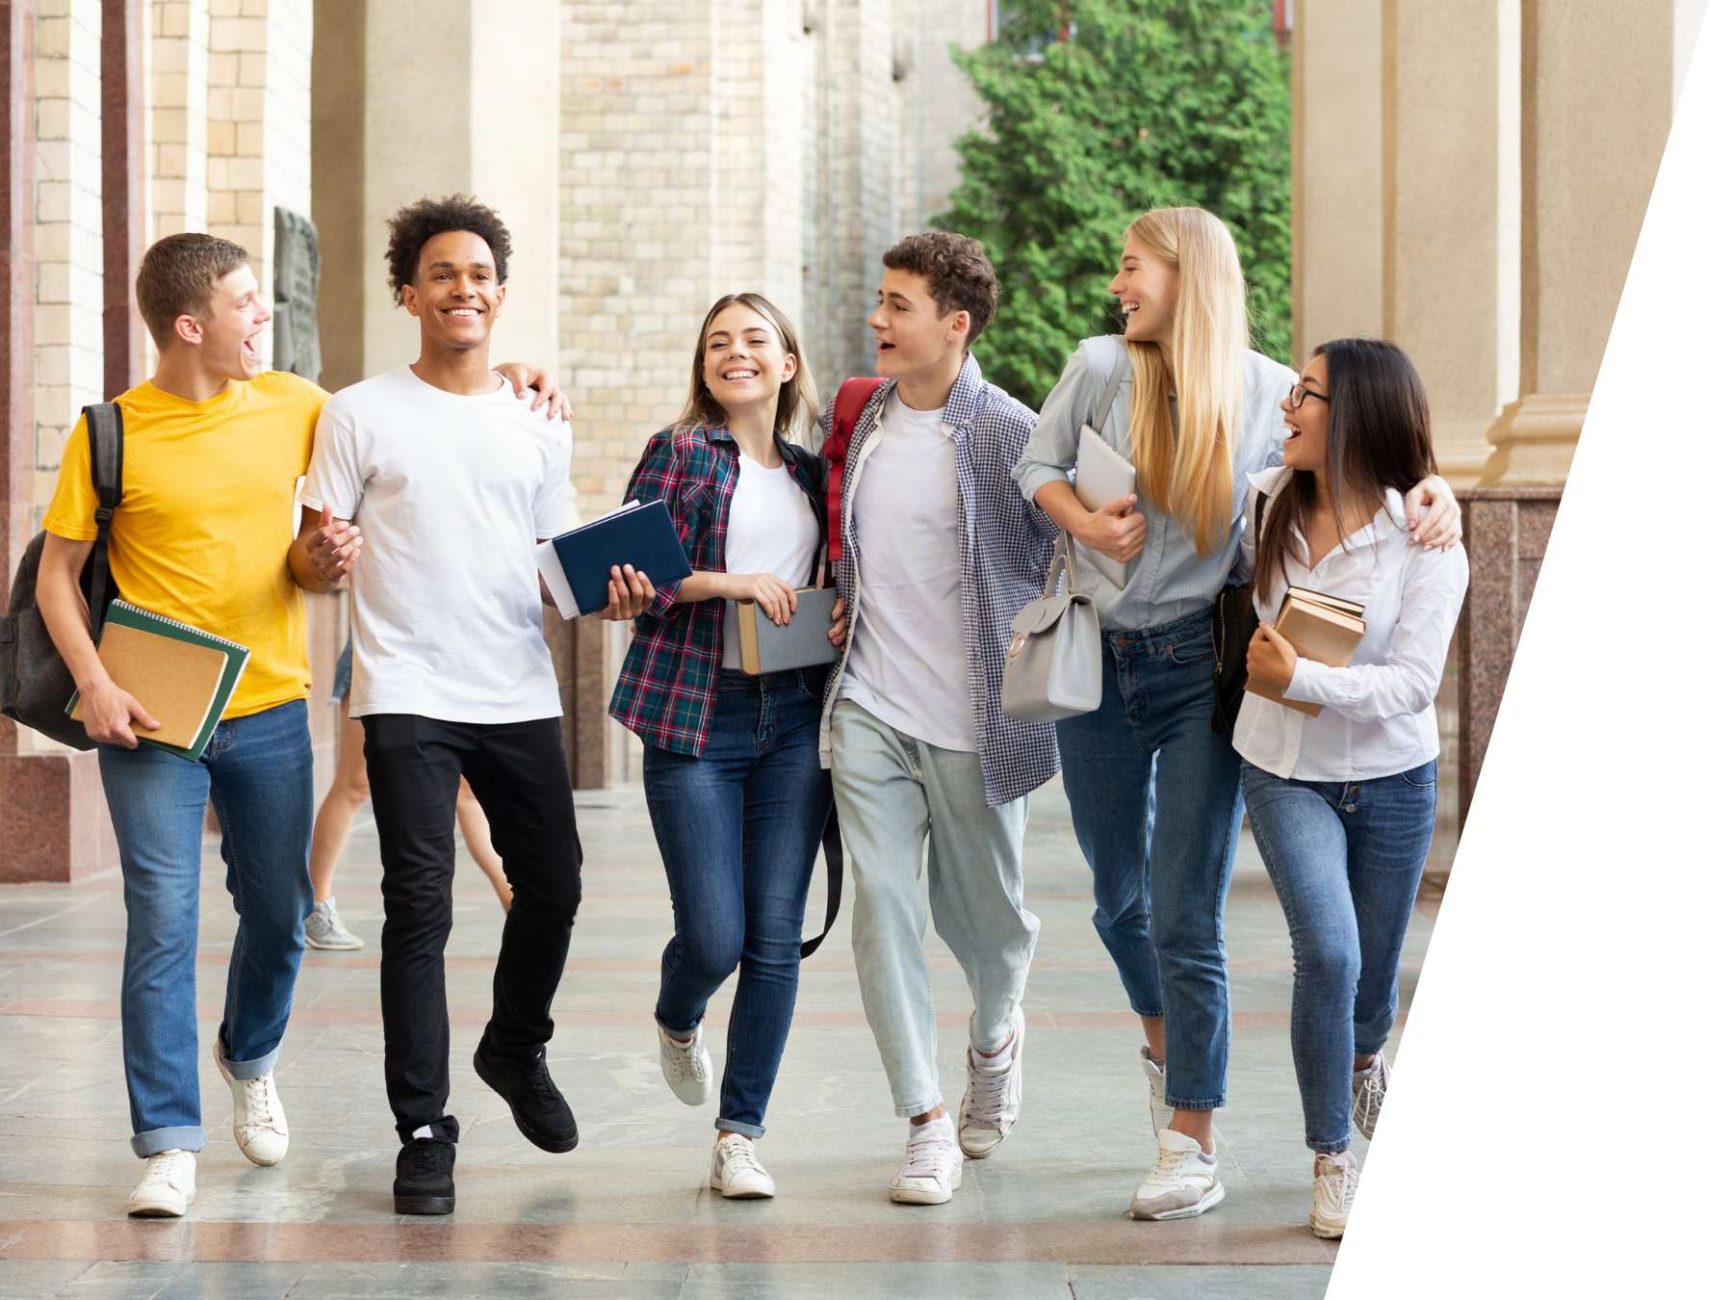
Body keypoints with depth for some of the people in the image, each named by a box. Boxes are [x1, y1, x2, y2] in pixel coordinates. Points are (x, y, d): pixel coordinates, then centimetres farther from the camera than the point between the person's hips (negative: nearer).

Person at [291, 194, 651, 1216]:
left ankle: (517, 1050, 37)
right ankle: (425, 1133, -3)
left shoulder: (541, 428, 13)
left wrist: (607, 594, -3)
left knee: (553, 885, 10)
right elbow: (311, 560, 0)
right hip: (409, 696, -4)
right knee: (421, 908, -8)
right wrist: (323, 558, -24)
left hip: (521, 696, 4)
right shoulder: (361, 415, 1)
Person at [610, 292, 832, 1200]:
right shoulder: (677, 453, 3)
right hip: (696, 715, -3)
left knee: (775, 937, -2)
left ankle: (741, 1134, 8)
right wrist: (729, 582, -15)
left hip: (794, 717, 3)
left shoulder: (812, 472, 15)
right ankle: (677, 1020, 31)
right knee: (714, 936, -6)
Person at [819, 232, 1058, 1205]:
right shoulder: (861, 417, 7)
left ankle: (996, 1039, 43)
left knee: (981, 911, 10)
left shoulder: (1008, 433, -12)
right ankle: (928, 1124, 2)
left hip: (975, 718, -4)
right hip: (868, 711, 4)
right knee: (884, 906, -5)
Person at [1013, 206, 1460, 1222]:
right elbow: (1036, 467, 8)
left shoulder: (1269, 392, -4)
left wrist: (1430, 490, -13)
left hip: (1199, 668, -3)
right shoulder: (1103, 367, -1)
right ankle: (1165, 1039, 47)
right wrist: (1087, 525, -11)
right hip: (1098, 664, 3)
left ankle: (1194, 1145, 1)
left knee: (1185, 917, -7)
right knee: (1119, 899, 18)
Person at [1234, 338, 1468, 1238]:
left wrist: (1302, 678, -30)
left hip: (1392, 781, 0)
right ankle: (1331, 1163, -6)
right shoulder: (1263, 504, -7)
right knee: (1328, 951, -20)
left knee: (1374, 969, 15)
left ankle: (1366, 1062, 53)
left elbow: (1413, 684, -21)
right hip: (1285, 770, 0)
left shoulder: (1425, 544, -16)